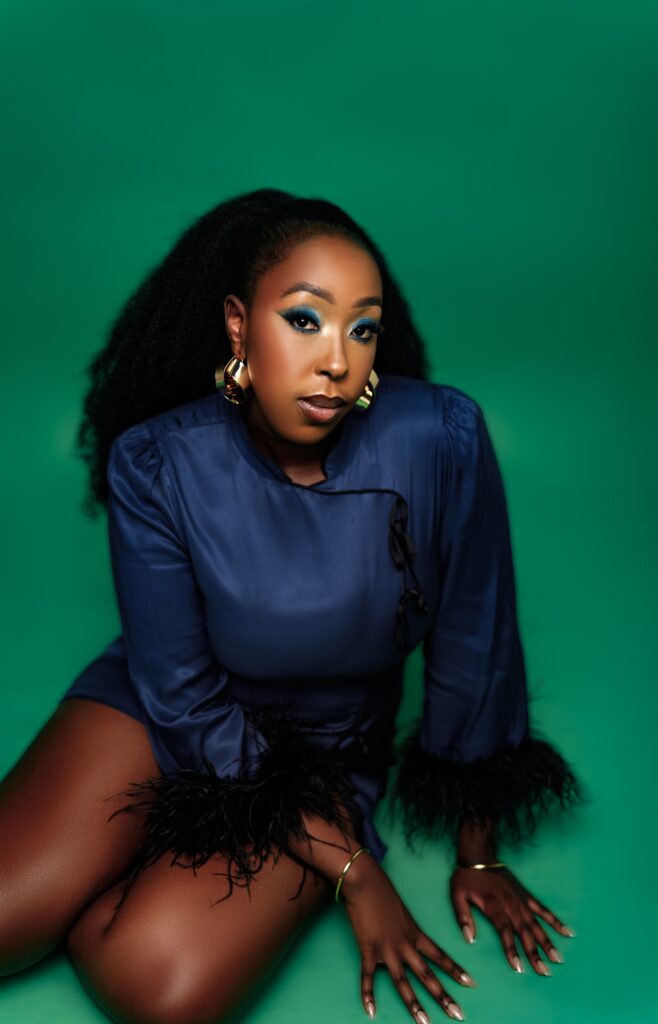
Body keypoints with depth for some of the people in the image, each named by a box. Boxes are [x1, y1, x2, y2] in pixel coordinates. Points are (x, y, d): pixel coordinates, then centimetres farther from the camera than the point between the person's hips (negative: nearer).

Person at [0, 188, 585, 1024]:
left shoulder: (439, 438, -24)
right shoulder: (155, 464, -20)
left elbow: (474, 650, -11)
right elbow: (185, 696, -15)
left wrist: (477, 857, -1)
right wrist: (353, 871, -17)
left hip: (328, 749, 0)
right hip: (169, 713, 1)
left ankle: (99, 910, 11)